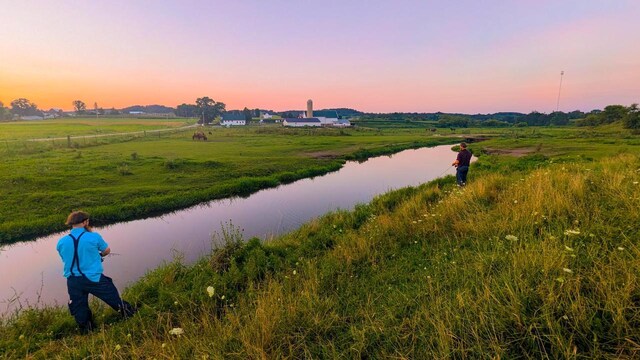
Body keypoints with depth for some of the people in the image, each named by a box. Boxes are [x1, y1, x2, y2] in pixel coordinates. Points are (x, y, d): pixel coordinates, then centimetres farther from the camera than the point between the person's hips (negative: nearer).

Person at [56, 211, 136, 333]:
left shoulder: (61, 242, -2)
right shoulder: (94, 237, -12)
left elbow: (65, 259, 14)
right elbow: (107, 251, 3)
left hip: (73, 282, 4)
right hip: (94, 278, -4)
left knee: (79, 310, 18)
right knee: (115, 300, 12)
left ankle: (86, 332, 31)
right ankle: (129, 314, 25)